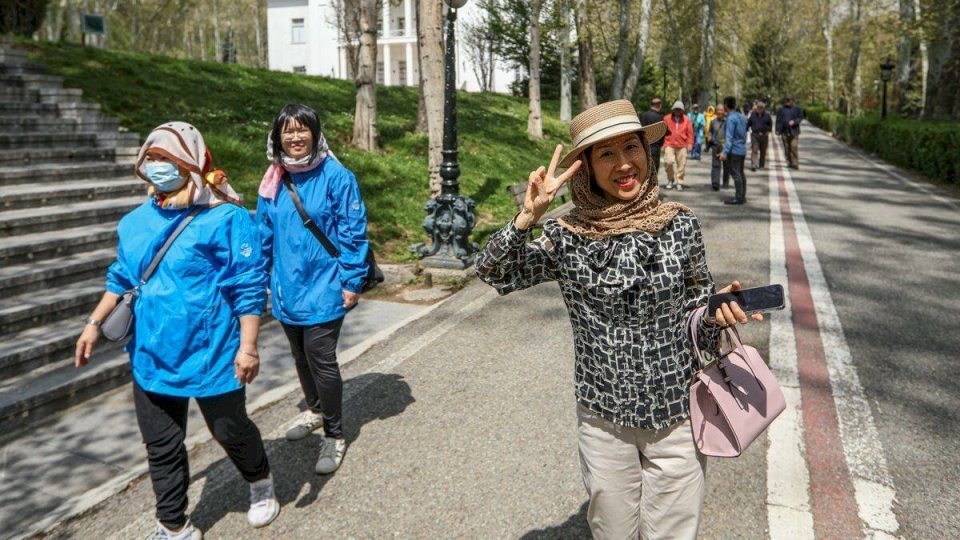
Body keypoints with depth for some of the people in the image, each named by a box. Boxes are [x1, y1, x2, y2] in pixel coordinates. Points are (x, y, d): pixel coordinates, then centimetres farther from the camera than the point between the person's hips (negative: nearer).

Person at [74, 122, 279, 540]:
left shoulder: (225, 218, -13)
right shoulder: (137, 222, 7)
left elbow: (248, 288, -15)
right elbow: (121, 278, 20)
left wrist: (247, 346, -18)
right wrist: (94, 324, 16)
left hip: (211, 353, -6)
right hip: (152, 354, 6)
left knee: (230, 429, 13)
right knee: (161, 446, 13)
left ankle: (261, 485, 43)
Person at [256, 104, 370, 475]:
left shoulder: (336, 177, -11)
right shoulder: (274, 181, 5)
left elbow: (353, 232, -10)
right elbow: (264, 235, 13)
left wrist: (352, 281, -12)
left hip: (323, 286, -6)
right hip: (287, 287, 6)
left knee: (320, 358, -6)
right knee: (301, 356, 19)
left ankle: (334, 436, 10)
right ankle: (315, 410, 43)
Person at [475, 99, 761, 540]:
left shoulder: (680, 225, -6)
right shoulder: (567, 237, -8)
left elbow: (696, 307, 4)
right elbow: (493, 273, -12)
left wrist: (716, 314, -18)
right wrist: (528, 216, -25)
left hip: (677, 417, 0)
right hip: (603, 421, 0)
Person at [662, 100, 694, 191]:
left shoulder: (687, 120, 9)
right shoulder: (667, 119, 7)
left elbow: (690, 133, 10)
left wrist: (690, 144, 0)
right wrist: (663, 144, 5)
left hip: (682, 146, 1)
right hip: (669, 145, -1)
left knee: (681, 165, 1)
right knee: (669, 161, -17)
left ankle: (679, 183, 13)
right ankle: (670, 179, 5)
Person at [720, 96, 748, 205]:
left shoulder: (730, 119, -16)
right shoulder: (741, 117, 11)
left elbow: (729, 137, -21)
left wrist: (725, 152, -22)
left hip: (734, 150, -9)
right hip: (742, 149, 9)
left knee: (736, 174, -6)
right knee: (741, 173, 14)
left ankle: (739, 198, -5)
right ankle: (742, 196, 20)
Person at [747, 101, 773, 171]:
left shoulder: (767, 115, 3)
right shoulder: (753, 115, 4)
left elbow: (770, 124, 14)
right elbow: (748, 124, 11)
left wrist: (769, 131, 3)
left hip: (764, 136, 1)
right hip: (754, 135, -1)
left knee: (763, 151, 8)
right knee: (754, 150, -13)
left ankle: (762, 165, 20)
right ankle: (753, 164, -23)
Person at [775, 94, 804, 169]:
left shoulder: (797, 108, 6)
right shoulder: (780, 110, 9)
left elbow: (801, 117, 7)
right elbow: (778, 121, 5)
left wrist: (794, 122, -12)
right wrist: (778, 130, -7)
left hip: (794, 131, -2)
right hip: (785, 131, 2)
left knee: (794, 147, -11)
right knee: (787, 148, 4)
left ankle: (795, 163, -13)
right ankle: (790, 162, 13)